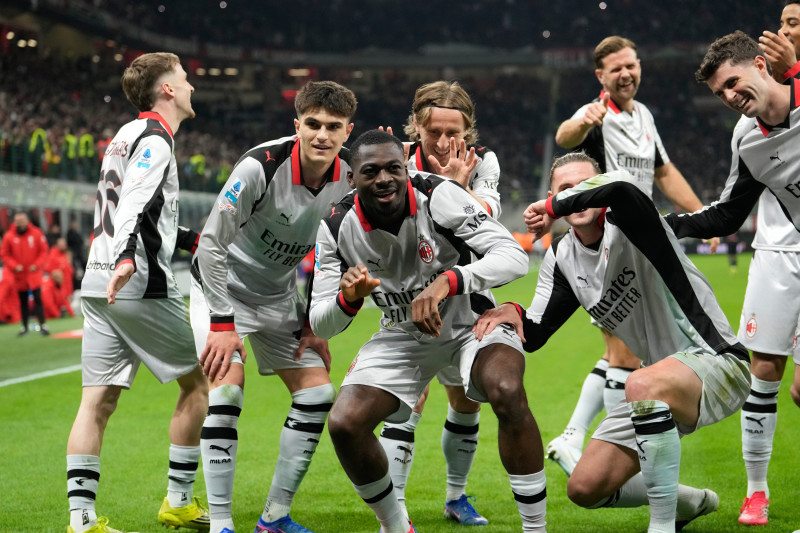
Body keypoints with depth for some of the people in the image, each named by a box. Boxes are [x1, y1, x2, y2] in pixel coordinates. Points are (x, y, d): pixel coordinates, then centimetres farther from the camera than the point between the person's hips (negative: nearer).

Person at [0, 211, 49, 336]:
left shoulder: (36, 233, -5)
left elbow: (44, 251, 1)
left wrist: (37, 265, -11)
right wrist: (14, 266, -12)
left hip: (34, 273, -2)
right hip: (19, 274, 2)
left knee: (38, 298, -9)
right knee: (23, 301, 10)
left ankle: (42, 325, -8)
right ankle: (24, 327, 18)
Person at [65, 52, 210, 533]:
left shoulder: (128, 135, 22)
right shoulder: (155, 139, -7)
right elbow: (134, 204, -24)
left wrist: (194, 241, 40)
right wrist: (125, 260, -38)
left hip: (100, 287, 9)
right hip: (142, 288, -9)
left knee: (98, 400, 1)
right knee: (198, 383, 7)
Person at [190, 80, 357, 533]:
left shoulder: (349, 180, -12)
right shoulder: (260, 167, -29)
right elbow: (212, 244, -26)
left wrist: (313, 321, 1)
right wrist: (223, 324, -28)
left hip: (280, 295, 6)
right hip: (224, 286, -6)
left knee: (318, 394, 1)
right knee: (227, 387, -21)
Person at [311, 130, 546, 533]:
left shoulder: (438, 195, -24)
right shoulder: (337, 228, -14)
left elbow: (515, 256, -32)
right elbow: (320, 325, -11)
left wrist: (447, 282, -47)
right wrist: (348, 298, -35)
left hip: (471, 318, -3)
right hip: (402, 333, 3)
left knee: (507, 392, -34)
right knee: (344, 424, -16)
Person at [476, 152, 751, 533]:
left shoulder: (627, 225, -17)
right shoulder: (562, 258, 5)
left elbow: (620, 187, -42)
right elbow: (534, 336, 5)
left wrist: (554, 206, -27)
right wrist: (513, 313, -18)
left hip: (719, 364, -8)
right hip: (663, 384, 9)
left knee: (642, 385, -41)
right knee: (585, 488, 4)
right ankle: (689, 502, 32)